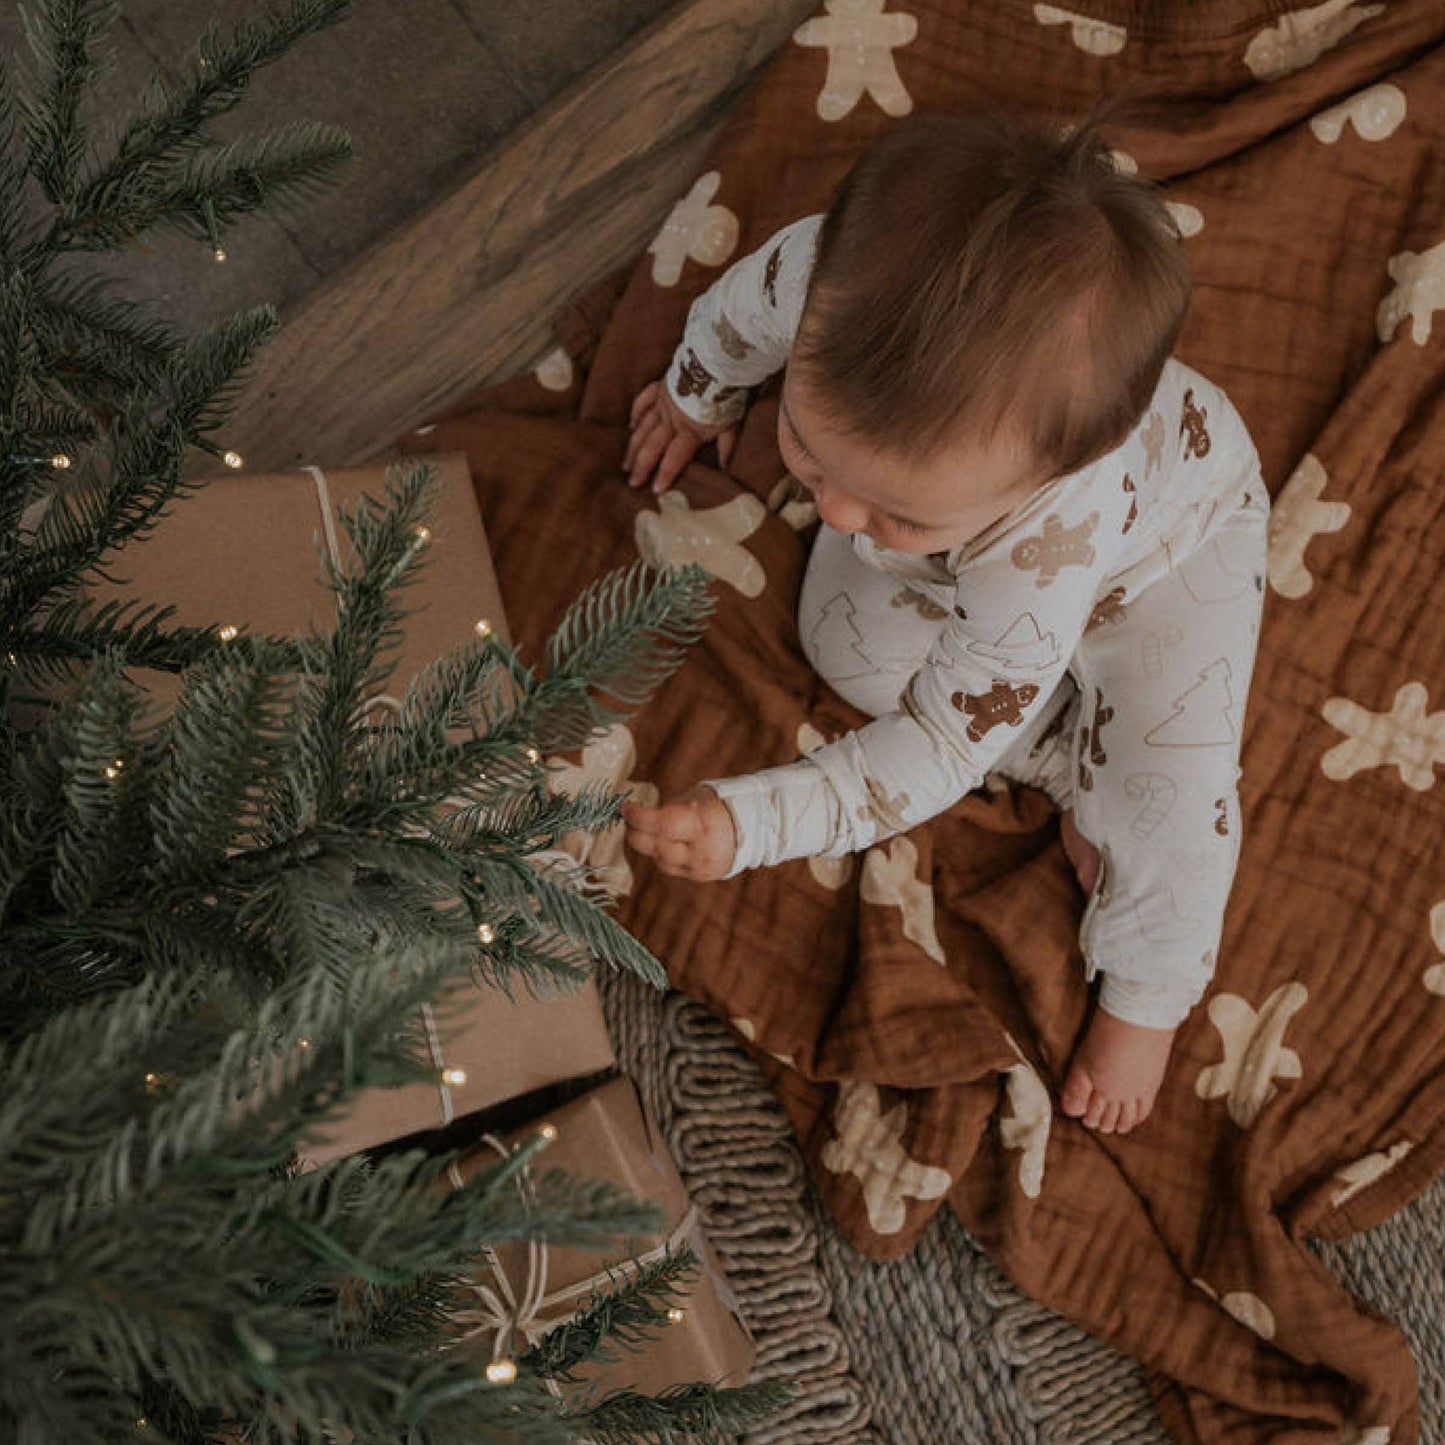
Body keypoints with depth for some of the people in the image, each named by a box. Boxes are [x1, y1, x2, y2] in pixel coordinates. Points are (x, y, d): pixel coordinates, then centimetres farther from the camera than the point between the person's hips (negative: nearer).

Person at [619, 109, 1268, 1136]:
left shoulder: (1053, 550, -52)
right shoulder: (829, 277, -42)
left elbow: (941, 748, -37)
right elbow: (743, 312, -14)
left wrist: (750, 824, -43)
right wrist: (699, 399, 8)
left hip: (1169, 527, -5)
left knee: (1161, 787, -15)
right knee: (851, 646, -8)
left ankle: (1150, 982, 17)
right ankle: (1068, 757, 12)